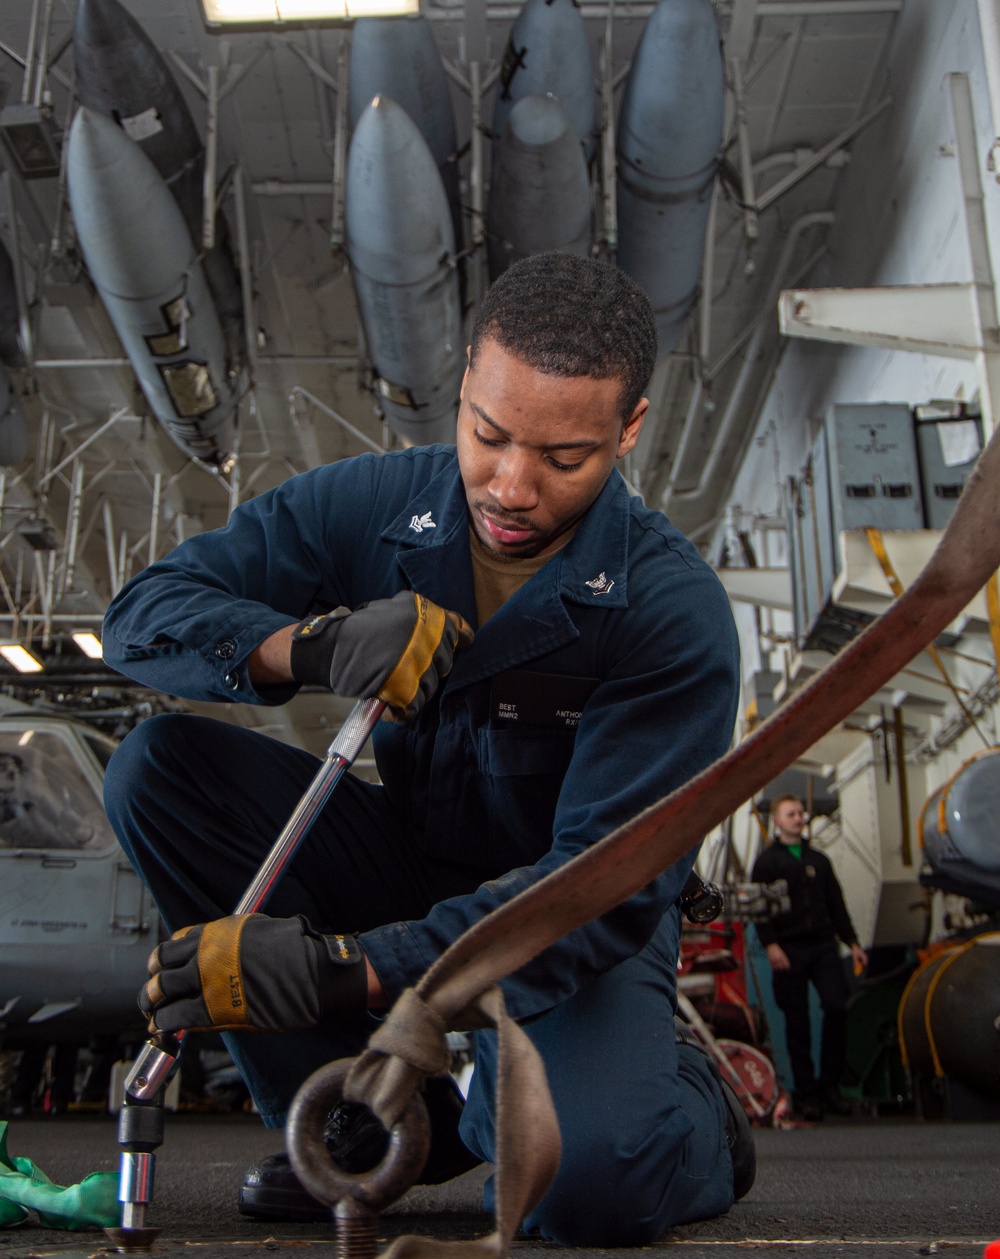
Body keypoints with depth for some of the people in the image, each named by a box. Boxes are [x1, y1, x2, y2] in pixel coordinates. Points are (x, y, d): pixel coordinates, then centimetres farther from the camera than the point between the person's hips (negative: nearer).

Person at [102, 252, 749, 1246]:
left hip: (585, 935, -4)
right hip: (410, 872, 5)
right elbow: (142, 613, -13)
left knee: (587, 1183, -34)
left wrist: (345, 972, -41)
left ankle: (684, 1118, 8)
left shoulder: (674, 613, -23)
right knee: (159, 764, -17)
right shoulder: (371, 507, -12)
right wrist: (306, 644, -35)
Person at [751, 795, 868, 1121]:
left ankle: (829, 1085, 2)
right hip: (789, 950, -3)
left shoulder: (819, 860, 19)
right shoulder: (766, 862, 5)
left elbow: (836, 904, 21)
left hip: (824, 945, 3)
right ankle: (806, 1093, 9)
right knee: (797, 1023, 0)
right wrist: (770, 944, -14)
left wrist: (852, 943, 14)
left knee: (837, 1007, -11)